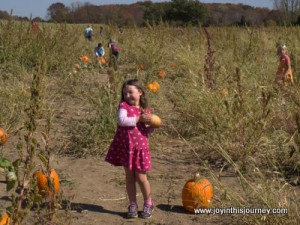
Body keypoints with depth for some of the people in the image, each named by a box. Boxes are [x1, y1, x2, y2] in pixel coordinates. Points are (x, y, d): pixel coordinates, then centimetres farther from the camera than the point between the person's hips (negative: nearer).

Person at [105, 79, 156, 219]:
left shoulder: (145, 110, 3)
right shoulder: (124, 105, -5)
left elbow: (146, 130, 10)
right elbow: (121, 120, -24)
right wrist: (138, 119, -22)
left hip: (140, 147, 0)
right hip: (125, 147, 0)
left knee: (141, 178, 3)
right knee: (129, 177, 8)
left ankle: (148, 204, 22)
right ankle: (133, 205, 20)